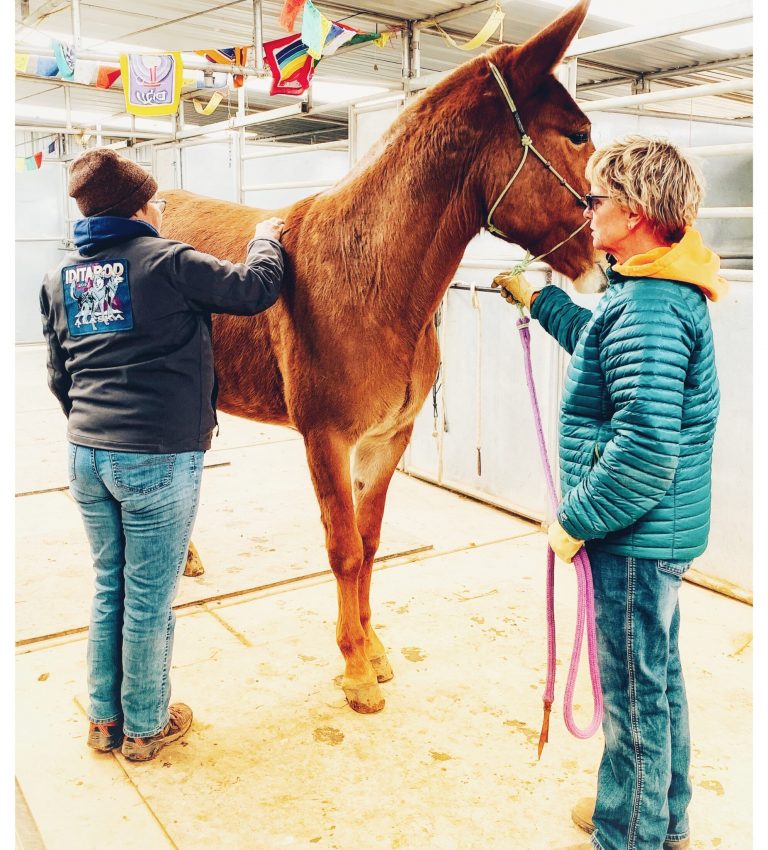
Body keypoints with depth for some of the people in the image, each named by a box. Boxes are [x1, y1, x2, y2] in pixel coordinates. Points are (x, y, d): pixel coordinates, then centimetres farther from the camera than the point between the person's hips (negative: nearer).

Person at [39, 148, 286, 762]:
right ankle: (145, 728, 25)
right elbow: (255, 290, -8)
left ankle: (105, 719, 33)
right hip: (160, 461, -6)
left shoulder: (61, 278, 11)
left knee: (109, 589, 20)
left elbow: (59, 376, 17)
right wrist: (267, 239, 12)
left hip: (86, 456, 7)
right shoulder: (167, 262, -10)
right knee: (150, 600, 8)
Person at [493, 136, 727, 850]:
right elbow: (601, 349, 28)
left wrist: (576, 521, -20)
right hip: (659, 531, 11)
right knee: (657, 677, 25)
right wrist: (539, 301, 28)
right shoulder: (660, 289, 8)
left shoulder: (647, 308, -25)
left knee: (633, 692, 8)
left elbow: (644, 450, -31)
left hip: (634, 535, -11)